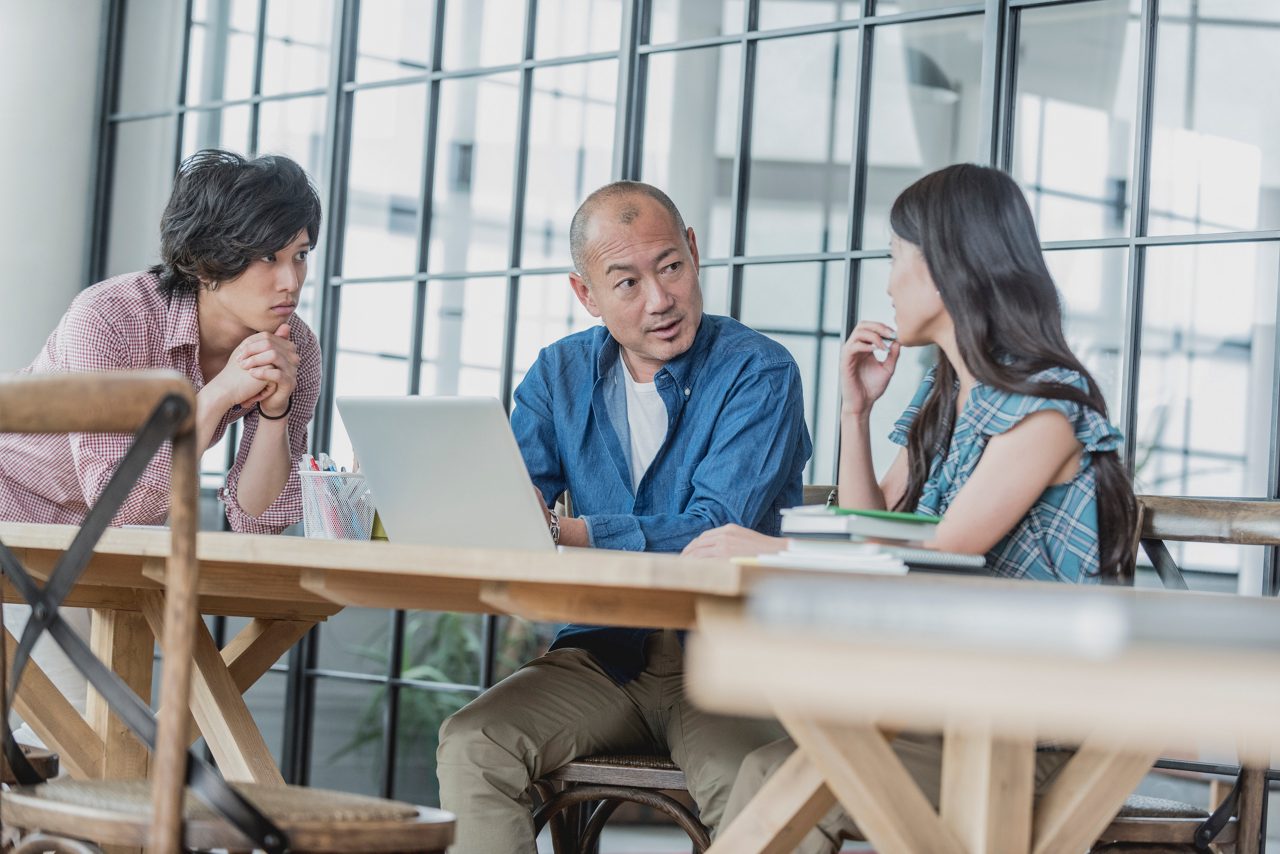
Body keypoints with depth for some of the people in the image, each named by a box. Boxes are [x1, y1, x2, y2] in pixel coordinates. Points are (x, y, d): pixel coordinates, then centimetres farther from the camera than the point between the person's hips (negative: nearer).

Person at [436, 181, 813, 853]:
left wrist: (561, 533, -26)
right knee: (471, 744, -22)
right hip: (599, 652, 4)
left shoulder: (759, 373, -7)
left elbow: (718, 532, -18)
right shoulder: (560, 374, 10)